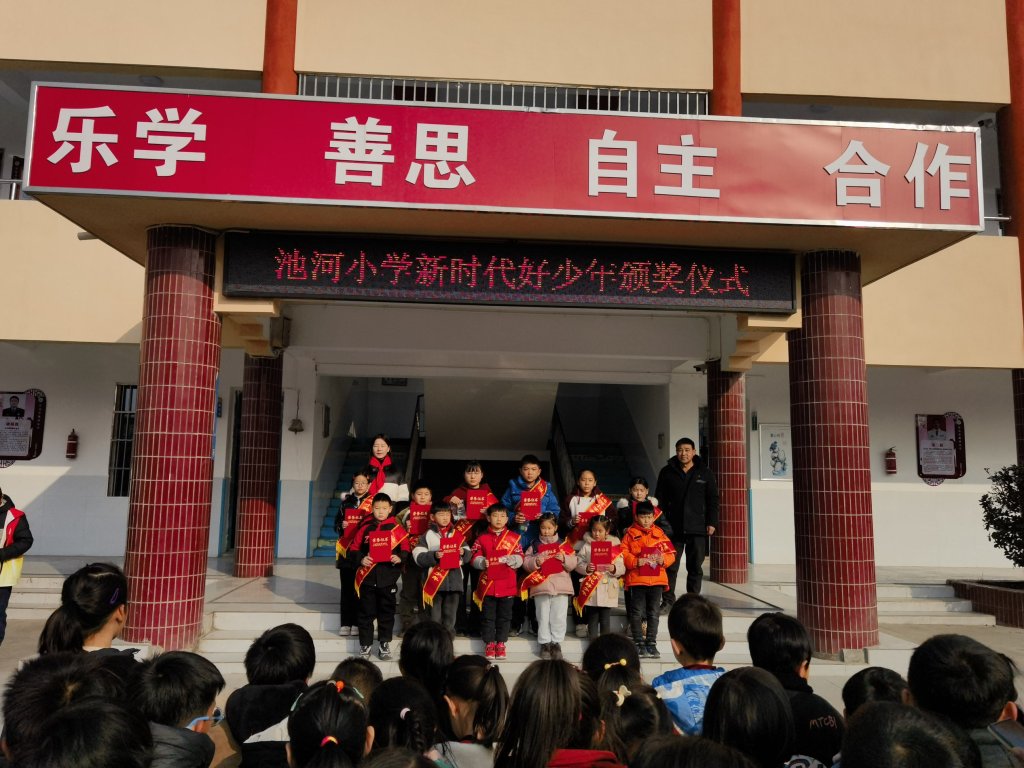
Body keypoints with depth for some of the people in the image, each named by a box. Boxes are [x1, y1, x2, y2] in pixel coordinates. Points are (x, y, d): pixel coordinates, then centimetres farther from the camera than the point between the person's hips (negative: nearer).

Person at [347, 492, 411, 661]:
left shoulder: (397, 528, 0)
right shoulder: (365, 528, 3)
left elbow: (406, 549, 0)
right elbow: (353, 549, 5)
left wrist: (400, 558, -19)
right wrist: (360, 559, -13)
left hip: (388, 578, -1)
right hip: (367, 577, 1)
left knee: (387, 612, 8)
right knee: (366, 612, 7)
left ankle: (384, 645, 20)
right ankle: (365, 645, 18)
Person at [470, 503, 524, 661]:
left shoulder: (514, 537, 3)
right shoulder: (482, 538, 3)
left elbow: (519, 559, 0)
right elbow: (474, 558, 2)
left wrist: (509, 559, -18)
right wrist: (482, 562, -17)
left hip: (507, 584, 0)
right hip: (488, 583, 0)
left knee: (504, 615, 9)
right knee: (488, 616, 6)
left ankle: (501, 642, 22)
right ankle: (489, 643, 17)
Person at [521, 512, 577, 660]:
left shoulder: (564, 545, 7)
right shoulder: (534, 546, 7)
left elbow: (573, 563, 3)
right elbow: (526, 563, 1)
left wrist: (564, 559, -15)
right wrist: (536, 561, -16)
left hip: (561, 585, 0)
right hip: (541, 585, 0)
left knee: (559, 617, 3)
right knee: (543, 617, 7)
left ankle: (556, 643, 13)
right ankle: (545, 643, 15)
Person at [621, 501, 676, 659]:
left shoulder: (659, 533, 8)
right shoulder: (631, 533, -1)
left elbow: (671, 553, 7)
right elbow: (623, 553, -7)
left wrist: (664, 560, -12)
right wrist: (636, 561, -20)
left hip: (657, 579, 3)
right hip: (637, 579, -3)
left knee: (653, 613, 10)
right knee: (637, 613, 2)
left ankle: (651, 643, 19)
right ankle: (639, 643, 13)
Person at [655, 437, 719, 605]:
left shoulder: (705, 473, 6)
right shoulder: (667, 472, 5)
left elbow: (713, 500, 7)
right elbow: (660, 499, 7)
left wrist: (712, 522, -1)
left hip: (697, 529, 0)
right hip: (673, 528, 0)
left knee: (695, 567, 6)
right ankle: (668, 601, 12)